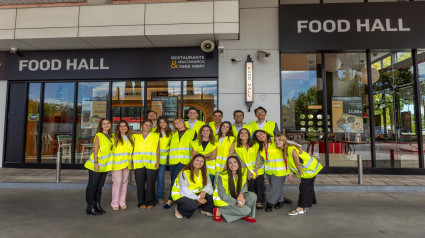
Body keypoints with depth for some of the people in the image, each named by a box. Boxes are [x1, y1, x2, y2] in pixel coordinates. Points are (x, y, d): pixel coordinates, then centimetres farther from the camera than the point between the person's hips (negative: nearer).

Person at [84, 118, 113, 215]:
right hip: (96, 165, -7)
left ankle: (97, 205, 23)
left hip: (105, 165, 7)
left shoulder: (109, 136, 11)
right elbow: (95, 150, -14)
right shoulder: (99, 135, -10)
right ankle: (90, 207, 8)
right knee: (92, 186, 1)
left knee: (99, 186, 13)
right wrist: (96, 163, -19)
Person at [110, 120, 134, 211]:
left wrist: (132, 161, 11)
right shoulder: (114, 137, 0)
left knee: (124, 182, 7)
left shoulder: (131, 137, 15)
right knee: (117, 181, -7)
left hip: (127, 163, 4)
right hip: (117, 163, -4)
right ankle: (115, 203, 5)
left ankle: (122, 202, 17)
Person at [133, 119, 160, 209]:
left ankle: (150, 202, 12)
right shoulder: (136, 136, 14)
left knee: (150, 183, -1)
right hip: (139, 163, 1)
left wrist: (157, 161, 0)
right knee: (140, 183, 2)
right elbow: (133, 149, 11)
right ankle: (141, 202, 15)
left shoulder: (155, 136, 12)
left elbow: (157, 150, 9)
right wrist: (132, 162, 3)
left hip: (151, 163, -1)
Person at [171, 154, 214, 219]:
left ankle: (206, 209, 12)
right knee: (193, 204, -34)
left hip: (195, 194, 6)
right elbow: (184, 190, -26)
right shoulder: (184, 172, -21)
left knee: (211, 194, -17)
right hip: (180, 195, -6)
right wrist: (198, 198, -31)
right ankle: (178, 209, -3)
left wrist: (204, 191, -27)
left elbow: (208, 184, -4)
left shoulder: (204, 172, 1)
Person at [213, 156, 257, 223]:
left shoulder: (243, 171, -9)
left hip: (235, 196, 6)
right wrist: (236, 202, -27)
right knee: (246, 210, -21)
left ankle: (245, 215, 3)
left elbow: (244, 186, -1)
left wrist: (241, 194, -23)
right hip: (222, 199, -5)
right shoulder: (222, 176, -24)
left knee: (253, 196, -20)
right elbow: (222, 195, -19)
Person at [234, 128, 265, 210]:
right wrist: (248, 171, -9)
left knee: (259, 186, 3)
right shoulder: (237, 147, -3)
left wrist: (256, 169, -12)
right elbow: (239, 160, -5)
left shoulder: (255, 145, -2)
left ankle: (259, 202, 20)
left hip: (258, 170, 1)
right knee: (249, 187, -3)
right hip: (247, 172, -1)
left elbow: (259, 157, -4)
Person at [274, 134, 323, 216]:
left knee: (303, 187, -6)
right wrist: (291, 174, -2)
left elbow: (298, 164, -22)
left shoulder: (291, 149, -27)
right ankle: (306, 205, 32)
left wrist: (300, 175, -14)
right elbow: (293, 164, 6)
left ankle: (300, 209, 0)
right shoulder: (285, 150, 1)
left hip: (309, 168, -9)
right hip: (306, 169, 9)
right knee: (308, 187, 19)